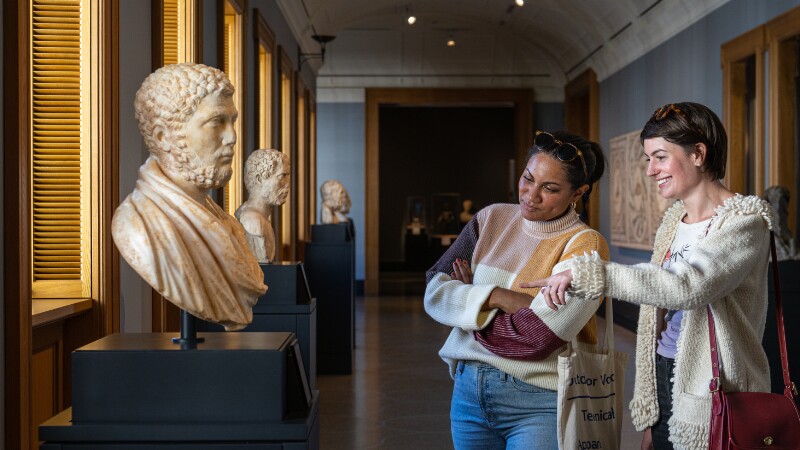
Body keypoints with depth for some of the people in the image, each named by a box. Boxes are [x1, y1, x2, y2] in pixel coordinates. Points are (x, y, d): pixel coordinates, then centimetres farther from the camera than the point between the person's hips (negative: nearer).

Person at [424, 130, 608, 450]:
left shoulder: (585, 245, -11)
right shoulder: (491, 220, 4)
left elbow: (536, 337, -19)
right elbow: (434, 293, -2)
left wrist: (470, 296, -6)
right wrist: (496, 297, -17)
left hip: (538, 403, -4)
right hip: (468, 390, 5)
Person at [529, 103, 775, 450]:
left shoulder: (745, 222, -13)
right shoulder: (673, 220, 9)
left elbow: (687, 286, -30)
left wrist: (585, 273, -34)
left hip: (714, 402, -6)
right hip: (662, 384, 6)